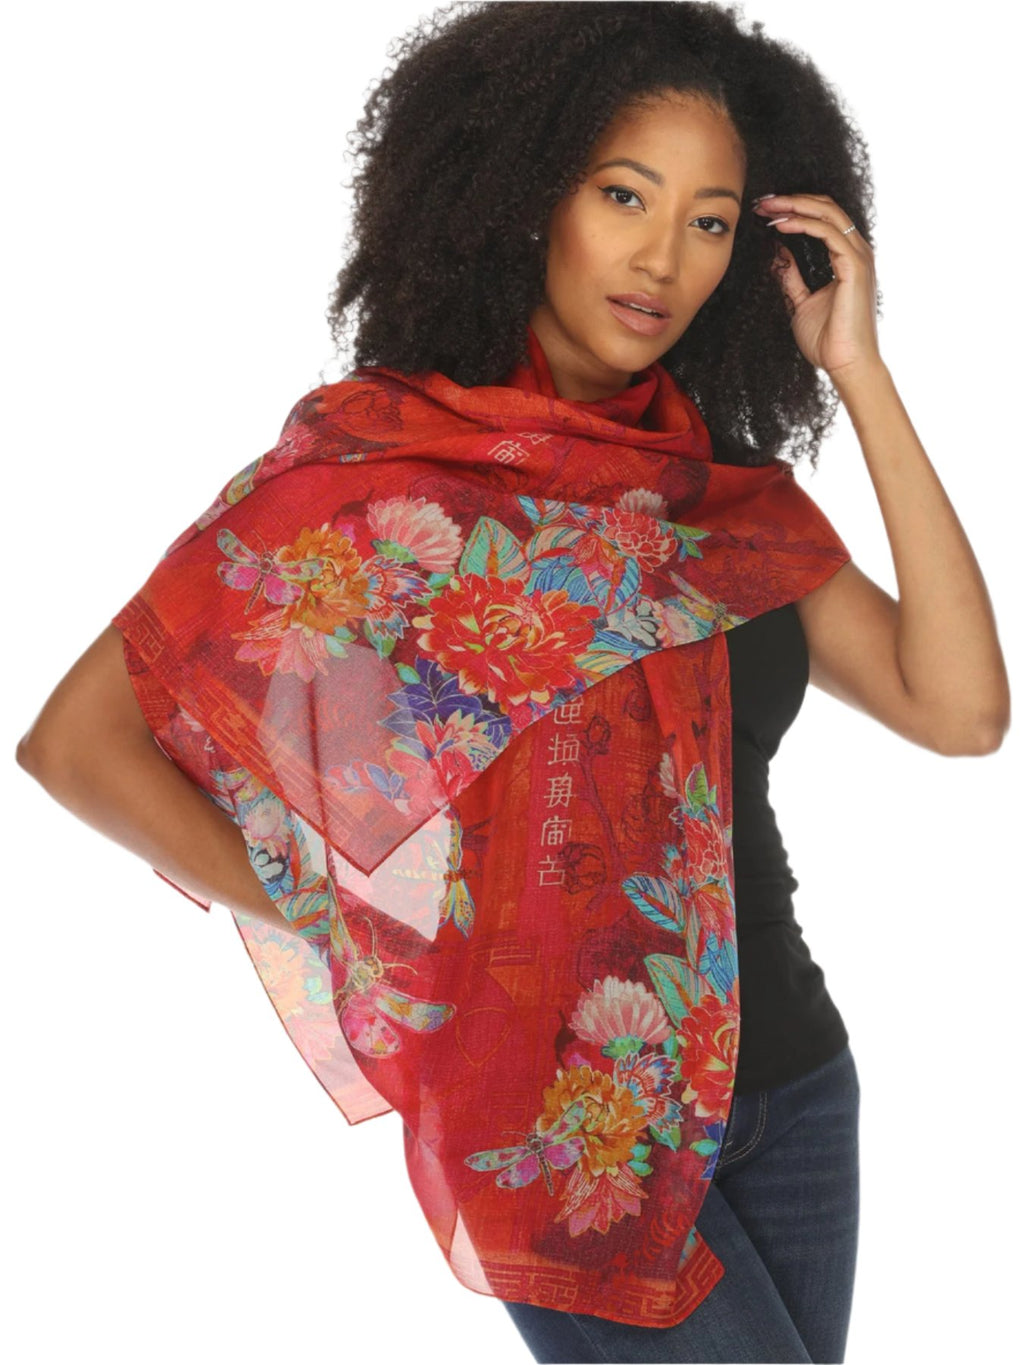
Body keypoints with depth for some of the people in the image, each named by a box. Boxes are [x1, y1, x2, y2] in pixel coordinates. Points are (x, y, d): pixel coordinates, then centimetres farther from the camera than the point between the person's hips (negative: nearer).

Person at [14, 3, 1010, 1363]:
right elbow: (79, 742, -12)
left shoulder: (724, 484, 5)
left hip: (790, 1082, 6)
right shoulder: (384, 461, -10)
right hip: (566, 1119, -5)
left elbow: (960, 709, -7)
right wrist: (356, 929, -9)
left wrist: (860, 376, -7)